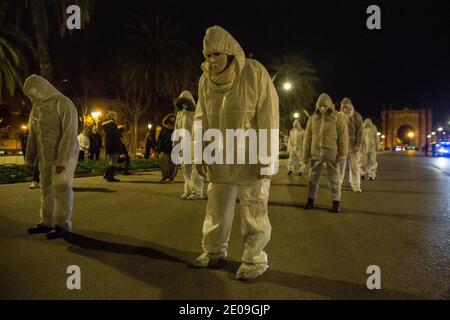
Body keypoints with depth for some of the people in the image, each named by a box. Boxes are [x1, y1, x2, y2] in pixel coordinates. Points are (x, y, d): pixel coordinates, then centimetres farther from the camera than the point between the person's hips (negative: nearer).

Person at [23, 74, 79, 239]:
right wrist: (30, 158, 14)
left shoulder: (63, 104, -11)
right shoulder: (37, 107, 14)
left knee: (61, 189, -2)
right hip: (45, 156, 7)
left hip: (63, 156, -7)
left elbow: (69, 133, -17)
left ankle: (63, 225, 7)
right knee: (46, 190, 9)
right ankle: (46, 223, 18)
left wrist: (62, 160, -22)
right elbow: (33, 135, 16)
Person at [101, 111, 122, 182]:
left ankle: (106, 175, 19)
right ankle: (110, 176, -6)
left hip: (107, 146, 9)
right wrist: (120, 144, -12)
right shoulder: (112, 124, -13)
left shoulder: (104, 124, 15)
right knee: (113, 162, -5)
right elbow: (116, 135, -18)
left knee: (109, 162, 18)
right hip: (114, 146, -9)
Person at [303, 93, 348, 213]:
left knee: (333, 178, 4)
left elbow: (343, 136, -4)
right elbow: (307, 138, 8)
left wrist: (343, 154, -9)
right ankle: (310, 200, 20)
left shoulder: (338, 117, -2)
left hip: (332, 154, -3)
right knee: (313, 177, 9)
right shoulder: (313, 119, 7)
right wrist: (306, 155, 6)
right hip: (316, 153, 3)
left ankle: (336, 202, 15)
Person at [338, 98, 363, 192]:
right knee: (340, 165, 3)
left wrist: (358, 145, -10)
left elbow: (360, 132, -3)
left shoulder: (356, 116, 1)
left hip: (353, 145, -1)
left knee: (354, 166, 1)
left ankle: (356, 186, 7)